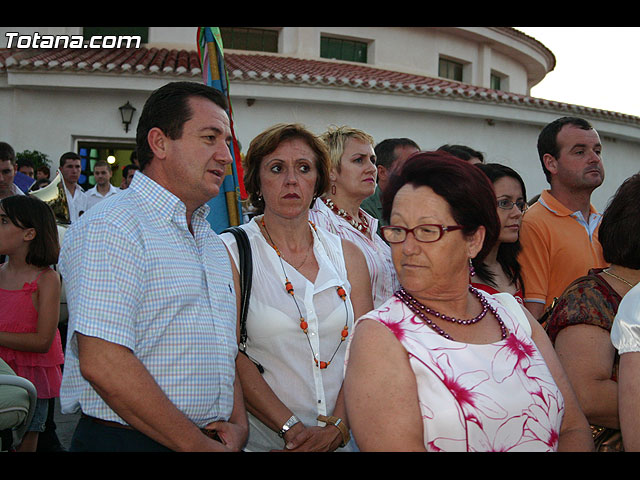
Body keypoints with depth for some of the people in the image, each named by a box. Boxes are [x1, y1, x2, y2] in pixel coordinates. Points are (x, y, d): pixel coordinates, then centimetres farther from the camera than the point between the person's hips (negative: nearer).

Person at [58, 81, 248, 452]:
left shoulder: (212, 240, 13)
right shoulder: (111, 227, -15)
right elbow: (102, 362, -24)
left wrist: (238, 425, -2)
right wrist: (201, 446, -19)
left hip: (211, 439, 8)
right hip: (128, 439, -7)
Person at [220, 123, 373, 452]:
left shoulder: (347, 255, 4)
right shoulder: (230, 252, -6)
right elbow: (230, 354, -12)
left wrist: (336, 428, -13)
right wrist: (292, 430, -18)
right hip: (261, 440, -3)